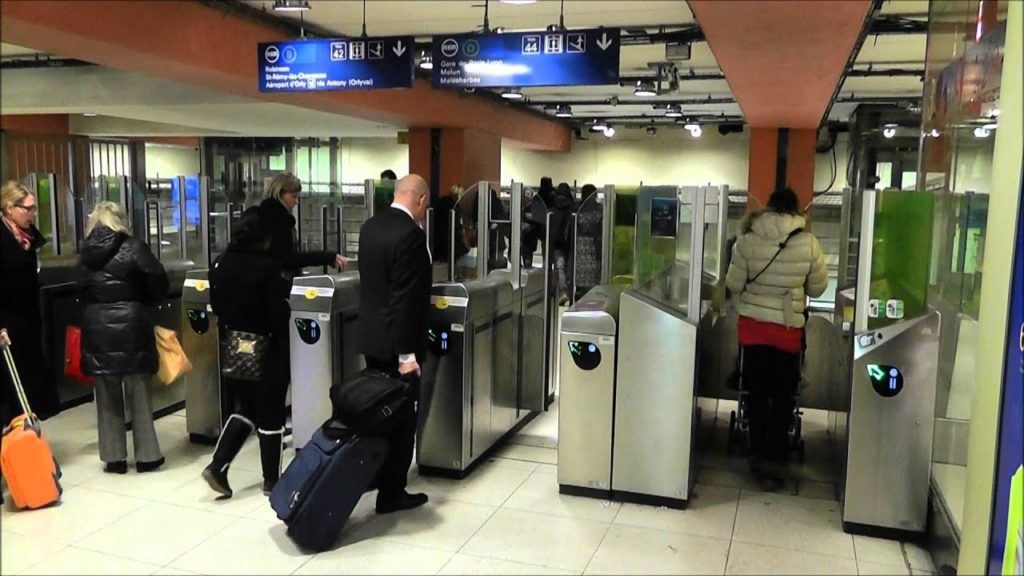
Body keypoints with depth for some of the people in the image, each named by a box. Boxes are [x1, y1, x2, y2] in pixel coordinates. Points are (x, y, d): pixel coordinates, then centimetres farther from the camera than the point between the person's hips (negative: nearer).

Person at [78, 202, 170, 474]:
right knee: (139, 394, 6)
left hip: (96, 328, 3)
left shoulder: (85, 253, 6)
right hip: (131, 326, -3)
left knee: (107, 396, 12)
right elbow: (158, 281, -8)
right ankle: (146, 456, 12)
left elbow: (82, 289, 6)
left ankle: (114, 457, 18)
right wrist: (149, 305, 9)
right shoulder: (132, 247, -6)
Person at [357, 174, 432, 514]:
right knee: (401, 415, 2)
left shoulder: (370, 226, 8)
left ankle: (374, 474, 33)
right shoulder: (411, 233, -20)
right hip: (395, 341, -8)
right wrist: (406, 353, -21)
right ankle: (391, 493, 11)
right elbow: (405, 299, -23)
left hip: (372, 336, 9)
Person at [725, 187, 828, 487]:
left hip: (753, 325, 1)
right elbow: (818, 288, 3)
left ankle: (757, 453, 22)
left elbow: (734, 285, -5)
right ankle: (774, 458, 10)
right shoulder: (809, 243, -6)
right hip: (788, 329, -1)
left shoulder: (748, 239, -6)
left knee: (756, 392, 14)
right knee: (783, 395, 11)